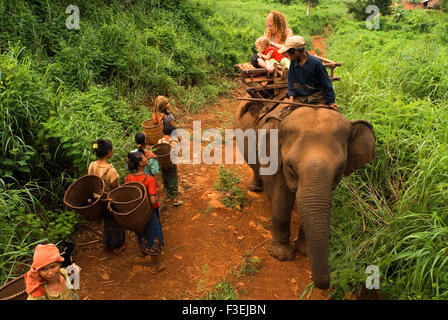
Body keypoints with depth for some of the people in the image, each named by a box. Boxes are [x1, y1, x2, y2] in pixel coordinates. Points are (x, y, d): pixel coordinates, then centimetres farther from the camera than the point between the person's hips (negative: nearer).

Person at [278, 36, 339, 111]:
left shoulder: (315, 63, -13)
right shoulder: (293, 62, 1)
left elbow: (326, 84, -6)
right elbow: (291, 80, 11)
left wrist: (330, 102, -5)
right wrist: (291, 96, -3)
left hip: (316, 97, -4)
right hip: (299, 98, 4)